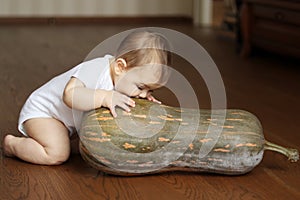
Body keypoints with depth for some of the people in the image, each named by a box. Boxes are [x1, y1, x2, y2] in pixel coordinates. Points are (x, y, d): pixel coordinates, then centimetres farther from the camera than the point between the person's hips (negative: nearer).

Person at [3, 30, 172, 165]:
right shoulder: (95, 70, -38)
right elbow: (70, 95, -49)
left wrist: (145, 97, -18)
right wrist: (105, 97, -56)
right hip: (41, 111, -9)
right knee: (57, 154, -25)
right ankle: (12, 144, 0)